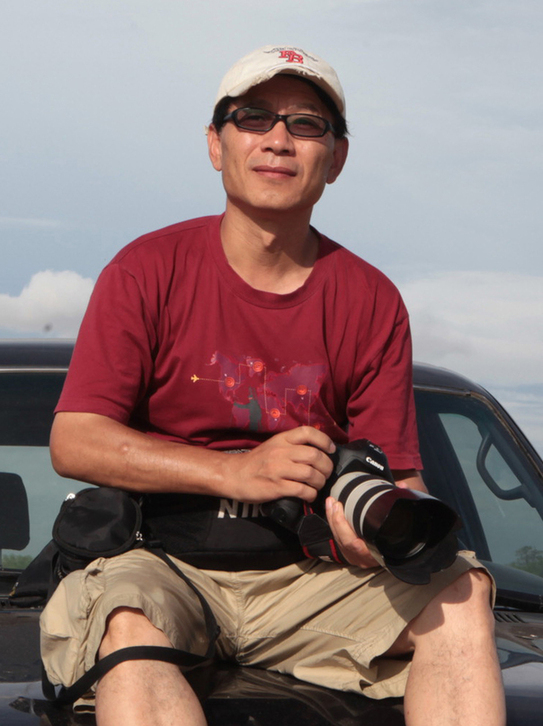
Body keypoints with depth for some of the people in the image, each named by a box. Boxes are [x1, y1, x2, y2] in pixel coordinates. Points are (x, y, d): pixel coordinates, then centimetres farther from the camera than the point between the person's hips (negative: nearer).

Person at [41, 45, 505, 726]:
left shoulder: (371, 301, 6)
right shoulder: (148, 271, 0)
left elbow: (397, 474, 5)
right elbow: (74, 441, -8)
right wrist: (238, 472, -21)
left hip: (304, 580, 3)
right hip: (161, 568, -2)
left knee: (461, 591, -21)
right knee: (127, 622, -36)